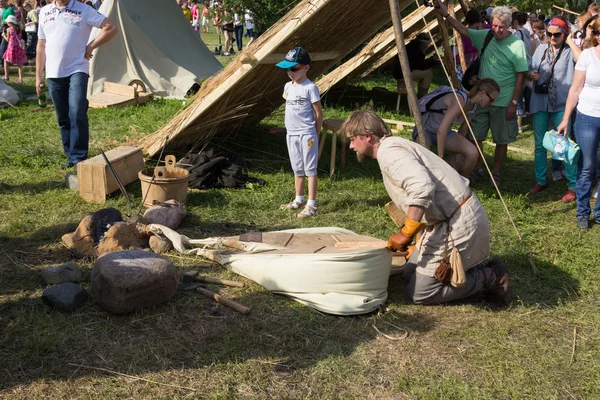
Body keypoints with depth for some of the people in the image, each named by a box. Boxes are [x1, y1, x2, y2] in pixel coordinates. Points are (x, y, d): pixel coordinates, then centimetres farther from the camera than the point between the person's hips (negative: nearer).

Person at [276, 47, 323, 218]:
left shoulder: (310, 88, -12)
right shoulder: (288, 86, 9)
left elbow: (318, 113, -9)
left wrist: (315, 134, -4)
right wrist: (291, 127, 13)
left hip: (307, 135, -7)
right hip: (291, 134, 7)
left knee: (310, 169, -2)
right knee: (297, 169, 16)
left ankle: (311, 204, 1)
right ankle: (299, 200, 28)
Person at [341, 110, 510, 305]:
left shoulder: (389, 152, -15)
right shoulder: (395, 147, 18)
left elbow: (422, 188, -32)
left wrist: (406, 234, -25)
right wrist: (419, 244, 27)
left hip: (457, 223, -10)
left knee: (418, 293, -2)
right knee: (410, 275, 18)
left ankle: (488, 278, 3)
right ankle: (475, 269, 16)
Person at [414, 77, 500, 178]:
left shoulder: (474, 107, -3)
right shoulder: (460, 100, -30)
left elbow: (463, 131, 8)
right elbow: (441, 130, -35)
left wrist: (453, 157, 11)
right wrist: (440, 157, -29)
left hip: (445, 132, 7)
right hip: (425, 129, -7)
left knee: (472, 153, -17)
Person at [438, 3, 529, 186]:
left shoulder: (517, 45, -13)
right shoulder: (485, 36, -2)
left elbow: (521, 76, -11)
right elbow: (464, 31, 7)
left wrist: (514, 103, -13)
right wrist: (446, 15, -4)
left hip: (503, 102, -4)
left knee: (501, 140, 8)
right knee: (476, 136, 11)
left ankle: (495, 173, 23)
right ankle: (477, 169, 26)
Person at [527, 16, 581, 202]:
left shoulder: (569, 51, -5)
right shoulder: (541, 49, 8)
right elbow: (531, 73, 14)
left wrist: (570, 41, -16)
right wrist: (530, 75, -10)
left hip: (561, 104, -4)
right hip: (539, 102, 4)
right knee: (540, 144, 11)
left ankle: (573, 186, 8)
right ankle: (540, 181, 25)